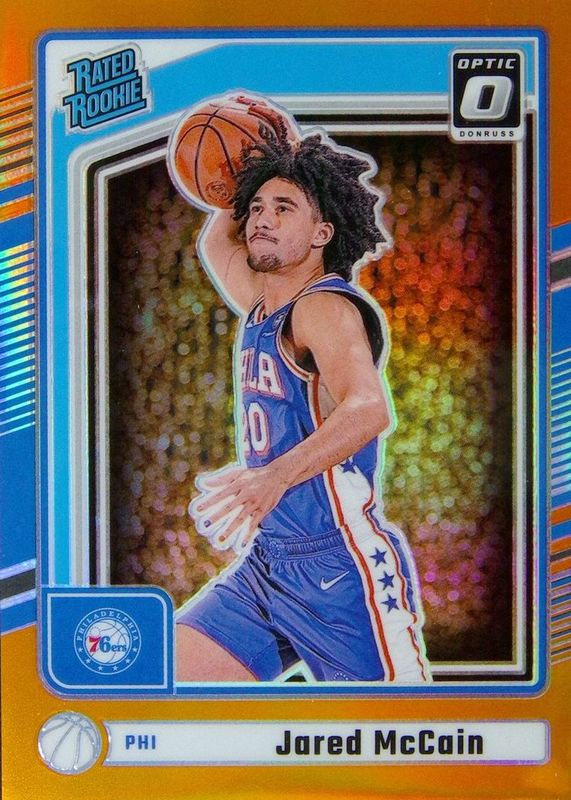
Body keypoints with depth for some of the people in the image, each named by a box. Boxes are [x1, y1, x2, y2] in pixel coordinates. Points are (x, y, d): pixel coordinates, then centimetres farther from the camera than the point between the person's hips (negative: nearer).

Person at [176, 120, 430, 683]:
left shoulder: (326, 306, -15)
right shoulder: (260, 309, 11)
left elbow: (369, 410, -34)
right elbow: (214, 244, 31)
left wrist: (273, 477, -47)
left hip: (342, 567, -8)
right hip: (265, 560, 8)